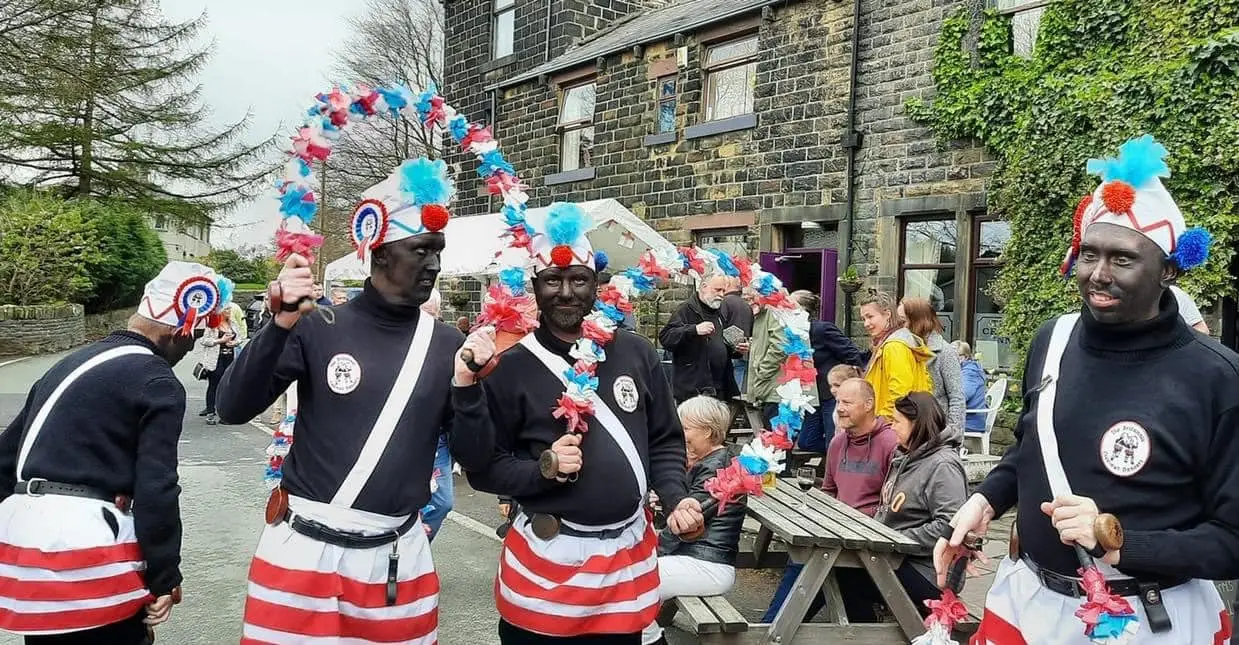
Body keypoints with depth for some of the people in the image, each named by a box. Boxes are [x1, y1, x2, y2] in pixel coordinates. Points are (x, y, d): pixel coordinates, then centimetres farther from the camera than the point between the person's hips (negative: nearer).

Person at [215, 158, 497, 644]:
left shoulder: (447, 344, 0)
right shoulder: (320, 327, -6)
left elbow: (474, 459, 0)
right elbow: (234, 409, -9)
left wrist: (466, 384, -18)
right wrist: (281, 324, -21)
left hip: (397, 557, 2)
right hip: (305, 549, -2)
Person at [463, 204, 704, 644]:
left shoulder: (635, 353, 2)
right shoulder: (511, 367, -9)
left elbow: (666, 442, 9)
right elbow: (482, 466, -5)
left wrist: (676, 499, -7)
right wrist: (543, 469, -20)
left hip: (629, 556, 3)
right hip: (546, 560, -3)